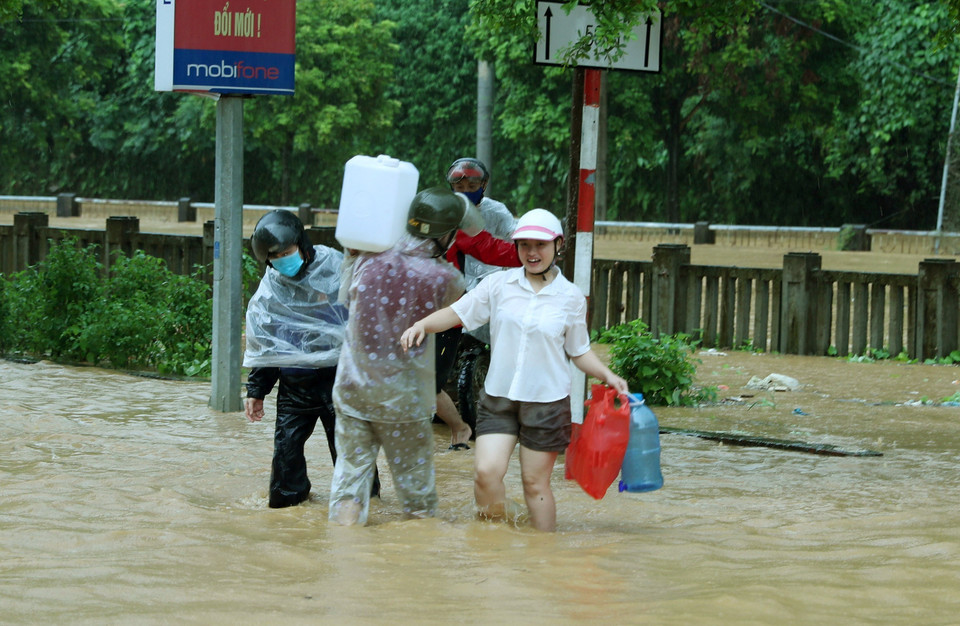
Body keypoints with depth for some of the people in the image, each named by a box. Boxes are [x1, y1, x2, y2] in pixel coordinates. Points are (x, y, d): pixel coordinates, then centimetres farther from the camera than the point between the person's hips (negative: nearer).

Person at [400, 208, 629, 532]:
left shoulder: (571, 297, 2)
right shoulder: (499, 284, 2)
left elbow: (579, 350, 10)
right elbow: (457, 312, 2)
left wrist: (608, 375, -5)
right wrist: (421, 325, -14)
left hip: (546, 400, -1)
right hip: (498, 397, 1)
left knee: (535, 483, 4)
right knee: (486, 472, -12)